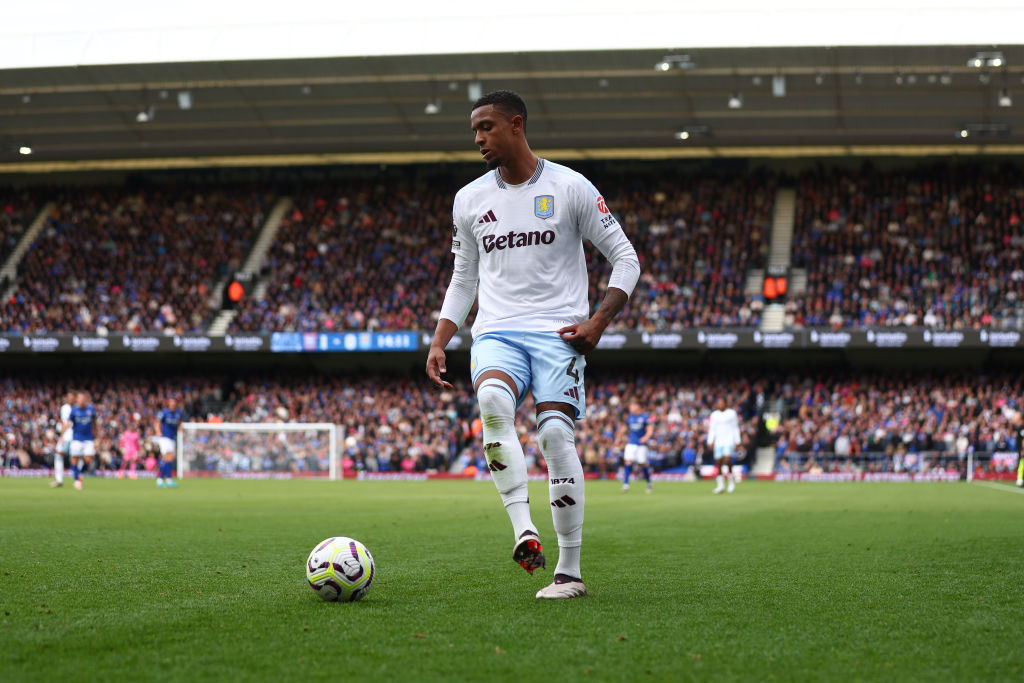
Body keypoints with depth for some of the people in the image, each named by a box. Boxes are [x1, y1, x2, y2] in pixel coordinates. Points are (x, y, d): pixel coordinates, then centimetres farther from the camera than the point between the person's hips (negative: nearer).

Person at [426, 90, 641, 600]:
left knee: (556, 434, -18)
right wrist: (439, 342, 9)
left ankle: (570, 572, -9)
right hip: (496, 333, 3)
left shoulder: (570, 188, 2)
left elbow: (625, 258, 5)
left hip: (558, 333, -3)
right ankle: (523, 529, -34)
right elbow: (463, 280, 22)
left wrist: (599, 321, -8)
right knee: (492, 402, -30)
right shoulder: (469, 199, 14)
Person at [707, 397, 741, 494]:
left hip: (729, 440, -3)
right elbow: (712, 429, 12)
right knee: (718, 462, -3)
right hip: (718, 441, 3)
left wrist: (737, 441, 2)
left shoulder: (732, 413, 5)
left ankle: (731, 481, -2)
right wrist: (710, 441, 2)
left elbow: (736, 428, 6)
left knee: (727, 459, -20)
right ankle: (721, 485, 2)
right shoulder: (714, 415, 11)